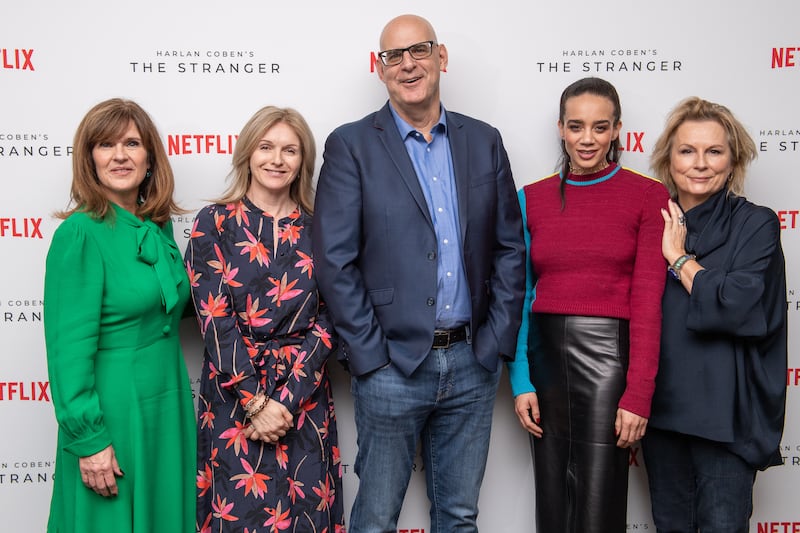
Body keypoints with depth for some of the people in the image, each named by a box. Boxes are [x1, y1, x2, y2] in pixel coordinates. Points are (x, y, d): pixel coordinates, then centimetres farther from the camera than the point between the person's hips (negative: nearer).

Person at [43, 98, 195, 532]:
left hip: (169, 411, 7)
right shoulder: (80, 233, -15)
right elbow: (69, 347, -17)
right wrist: (88, 439, -18)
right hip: (112, 411, -6)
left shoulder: (159, 227, 5)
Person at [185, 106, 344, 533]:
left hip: (305, 398, 2)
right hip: (233, 396, -2)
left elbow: (326, 322, 0)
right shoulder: (214, 224, 0)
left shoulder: (318, 229, 5)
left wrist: (286, 400, -10)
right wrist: (255, 401, -13)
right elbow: (215, 319, -7)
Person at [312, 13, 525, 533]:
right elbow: (335, 261, -8)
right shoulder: (351, 145, -3)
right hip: (392, 365, -3)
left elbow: (510, 248, 9)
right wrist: (371, 355, -10)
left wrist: (497, 340, 1)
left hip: (473, 363, 3)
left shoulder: (484, 140, 7)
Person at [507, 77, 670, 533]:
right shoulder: (532, 199, 6)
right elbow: (519, 296, 6)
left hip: (608, 356, -3)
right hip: (545, 355, 3)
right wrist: (520, 381, -2)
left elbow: (648, 300, -7)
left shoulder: (649, 197, -2)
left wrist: (638, 394, -13)